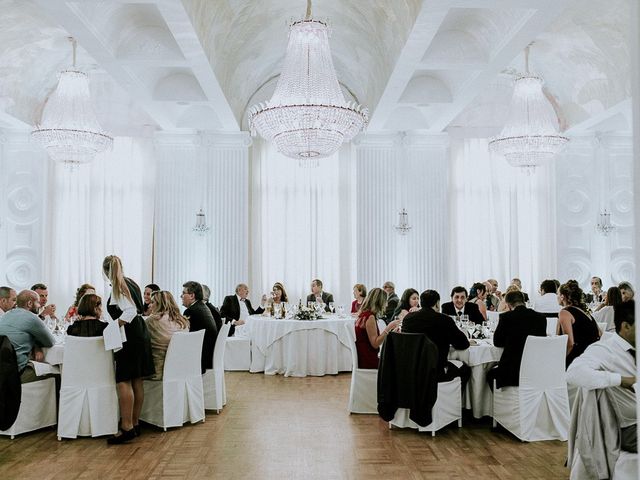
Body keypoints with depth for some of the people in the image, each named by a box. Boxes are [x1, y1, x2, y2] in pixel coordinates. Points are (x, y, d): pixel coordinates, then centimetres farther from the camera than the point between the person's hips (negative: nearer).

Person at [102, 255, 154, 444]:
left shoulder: (117, 286, -8)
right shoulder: (131, 283, 15)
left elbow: (130, 311, -19)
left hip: (129, 336, -9)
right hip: (140, 332, 9)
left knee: (123, 381, -8)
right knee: (137, 381, 10)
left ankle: (127, 427, -9)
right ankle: (135, 423, 17)